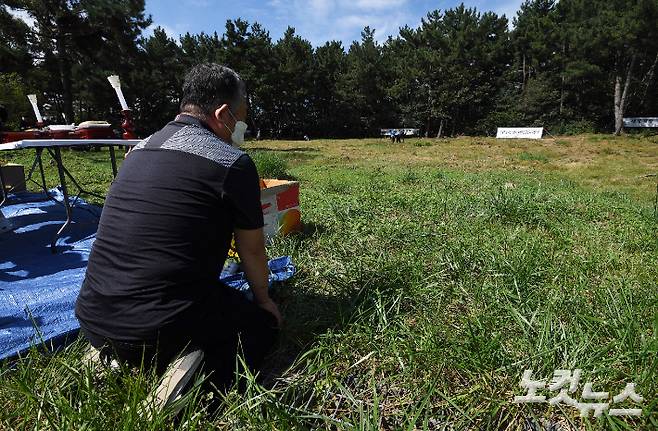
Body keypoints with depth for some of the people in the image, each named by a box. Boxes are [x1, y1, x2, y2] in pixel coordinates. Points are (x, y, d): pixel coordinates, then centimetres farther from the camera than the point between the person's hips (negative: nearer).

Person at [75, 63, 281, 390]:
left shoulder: (141, 149, 11)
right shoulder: (233, 162, -10)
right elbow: (252, 250, 2)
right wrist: (263, 300, 22)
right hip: (162, 329, -7)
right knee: (265, 323, 16)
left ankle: (113, 358, 13)